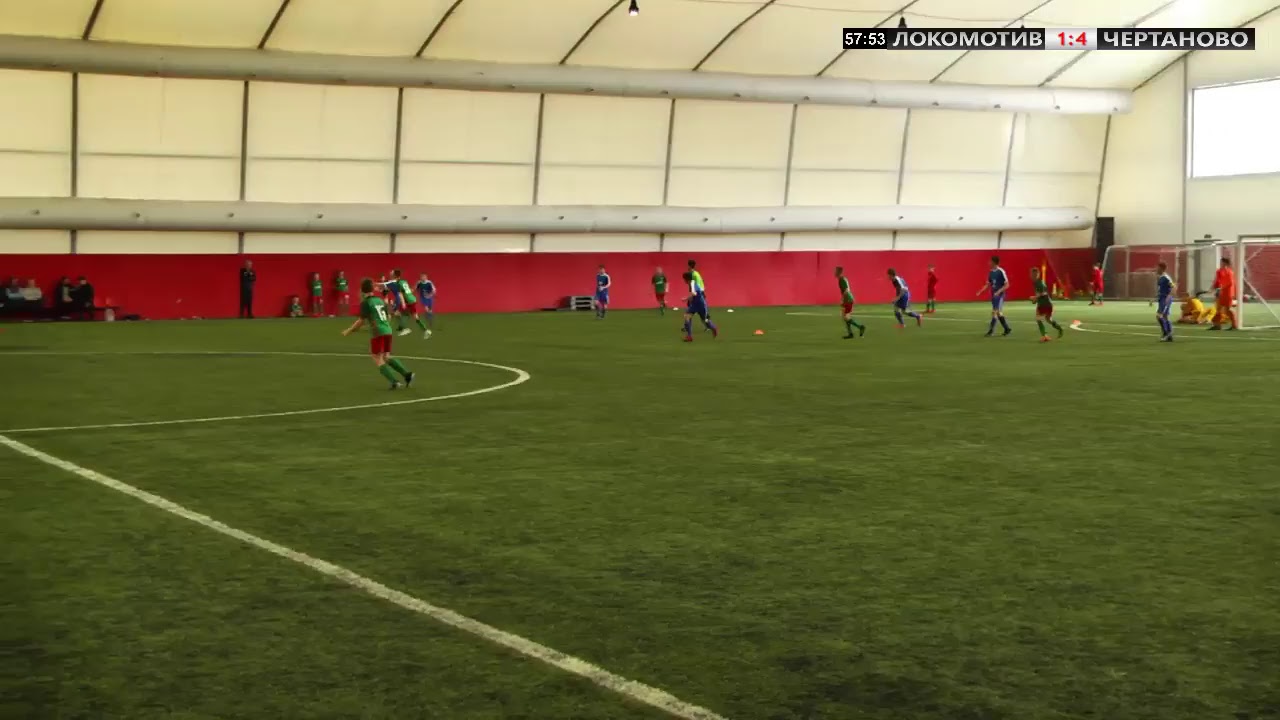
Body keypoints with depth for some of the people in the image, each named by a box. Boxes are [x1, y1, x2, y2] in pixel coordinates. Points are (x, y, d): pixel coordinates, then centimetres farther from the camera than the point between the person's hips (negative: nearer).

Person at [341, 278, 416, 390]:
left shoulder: (365, 302, -4)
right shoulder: (380, 300, 16)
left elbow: (361, 320, -7)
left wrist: (349, 330, 3)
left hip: (377, 332, -6)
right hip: (388, 330, 7)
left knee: (378, 360, 1)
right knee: (386, 357, 18)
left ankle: (394, 382, -13)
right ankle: (407, 374, 3)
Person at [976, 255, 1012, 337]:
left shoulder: (1001, 272, -14)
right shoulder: (991, 272, 7)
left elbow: (1007, 285, -13)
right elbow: (988, 284, 15)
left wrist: (999, 291, -24)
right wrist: (981, 291, 1)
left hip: (1000, 295, -8)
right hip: (993, 295, 8)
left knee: (995, 312, -11)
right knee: (999, 313, 11)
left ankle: (991, 330, -12)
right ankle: (1007, 329, 22)